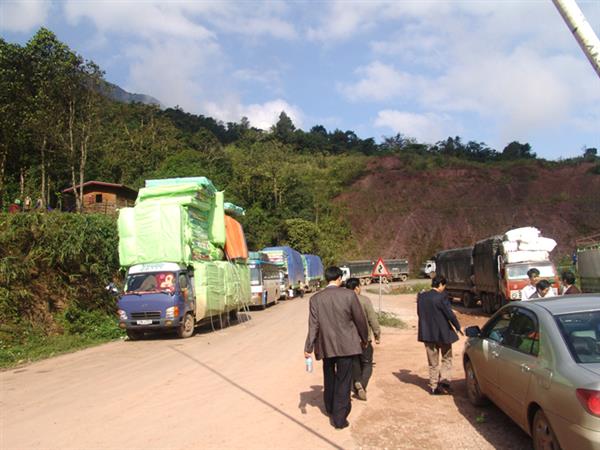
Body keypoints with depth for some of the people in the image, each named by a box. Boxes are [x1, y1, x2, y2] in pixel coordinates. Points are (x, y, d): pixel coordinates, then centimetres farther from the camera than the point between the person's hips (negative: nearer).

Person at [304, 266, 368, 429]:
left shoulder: (315, 298, -6)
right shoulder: (349, 295, -11)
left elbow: (313, 325, -8)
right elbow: (360, 320, -5)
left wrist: (308, 348, -3)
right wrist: (364, 339, 10)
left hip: (326, 346, 3)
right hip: (345, 345, -3)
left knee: (329, 379, 23)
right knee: (343, 382, 8)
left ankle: (331, 410, 39)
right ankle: (339, 418, 12)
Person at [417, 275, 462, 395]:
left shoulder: (421, 296, 1)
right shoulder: (441, 297, -16)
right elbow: (449, 314, -13)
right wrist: (458, 327, 0)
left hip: (427, 334, 5)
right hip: (443, 333, -5)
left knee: (433, 362, 14)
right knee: (447, 358, 13)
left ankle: (433, 387, 16)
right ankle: (444, 381, -1)